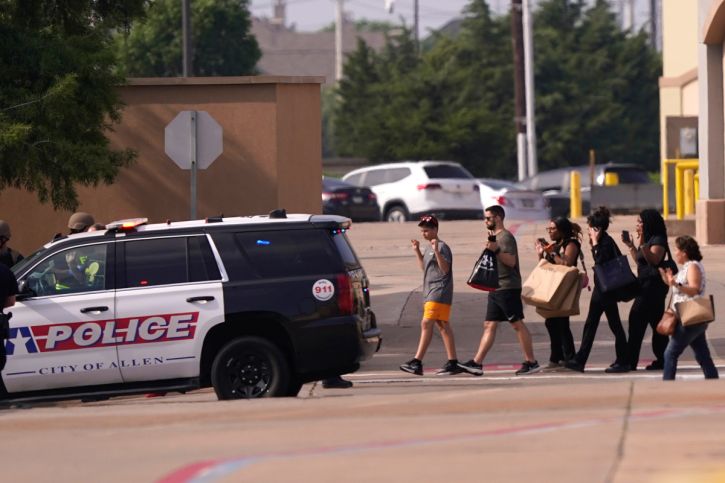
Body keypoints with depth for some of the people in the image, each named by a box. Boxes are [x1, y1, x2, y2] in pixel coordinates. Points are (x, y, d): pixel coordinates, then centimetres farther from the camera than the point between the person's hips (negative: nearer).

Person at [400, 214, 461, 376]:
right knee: (443, 326, 8)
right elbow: (424, 267, 29)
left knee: (426, 323, -15)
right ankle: (452, 362, 9)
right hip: (430, 292, 10)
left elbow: (445, 269, -19)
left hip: (439, 291, -10)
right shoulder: (428, 248, 18)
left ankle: (417, 362, -19)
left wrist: (436, 251, -28)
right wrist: (417, 251, 19)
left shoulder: (442, 247, -10)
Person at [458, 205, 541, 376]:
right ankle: (476, 363, 1)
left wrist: (496, 250, -29)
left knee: (517, 324, -7)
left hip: (508, 287, -10)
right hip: (496, 289, 10)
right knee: (489, 326, 5)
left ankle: (531, 362, -4)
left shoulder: (506, 237, -10)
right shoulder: (495, 237, 19)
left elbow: (511, 261, -21)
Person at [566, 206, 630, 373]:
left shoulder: (607, 243, -16)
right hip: (600, 289, 10)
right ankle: (579, 360, 11)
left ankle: (623, 361, 5)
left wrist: (595, 244, -19)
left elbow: (600, 262, -23)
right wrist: (594, 244, 7)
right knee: (590, 324, 9)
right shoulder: (602, 241, 11)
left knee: (615, 325, -2)